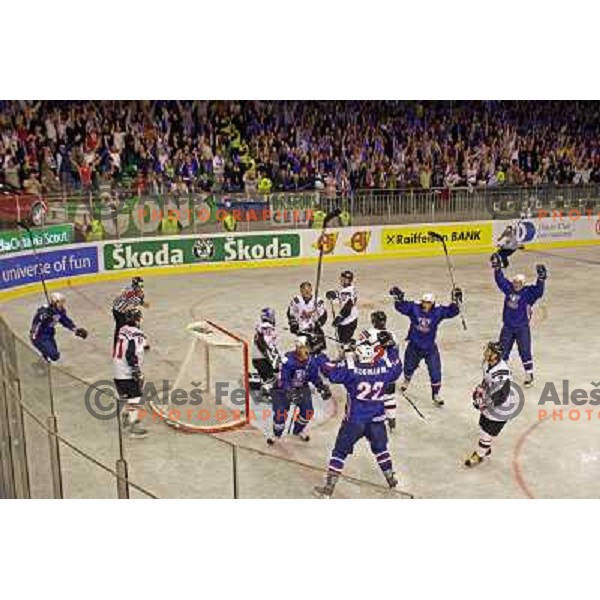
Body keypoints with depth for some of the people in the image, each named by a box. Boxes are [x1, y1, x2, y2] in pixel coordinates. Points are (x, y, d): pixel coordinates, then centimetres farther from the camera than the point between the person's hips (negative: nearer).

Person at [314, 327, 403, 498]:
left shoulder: (351, 367, -24)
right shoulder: (386, 366, -14)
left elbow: (328, 370, -17)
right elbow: (397, 369, 8)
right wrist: (391, 347, 11)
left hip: (354, 419, -3)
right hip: (377, 419, 3)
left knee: (340, 451, 10)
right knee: (380, 447, 28)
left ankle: (328, 488, 13)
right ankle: (391, 478, 43)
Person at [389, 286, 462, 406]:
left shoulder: (438, 311, -14)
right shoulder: (414, 308, -16)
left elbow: (452, 312, -17)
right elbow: (401, 307, -19)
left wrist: (455, 301, -31)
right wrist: (398, 298, -36)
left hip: (430, 347, -1)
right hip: (414, 345, 1)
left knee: (435, 370, -4)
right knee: (409, 366, 21)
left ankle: (435, 394, 16)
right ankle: (407, 380, 57)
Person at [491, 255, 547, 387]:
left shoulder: (528, 292, -10)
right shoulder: (508, 288, 0)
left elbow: (539, 291, -26)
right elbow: (500, 279, 11)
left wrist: (541, 278, -39)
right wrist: (497, 267, 5)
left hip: (522, 327, -4)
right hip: (507, 326, 4)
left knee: (525, 351, -1)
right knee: (502, 350, 11)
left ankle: (529, 375, 11)